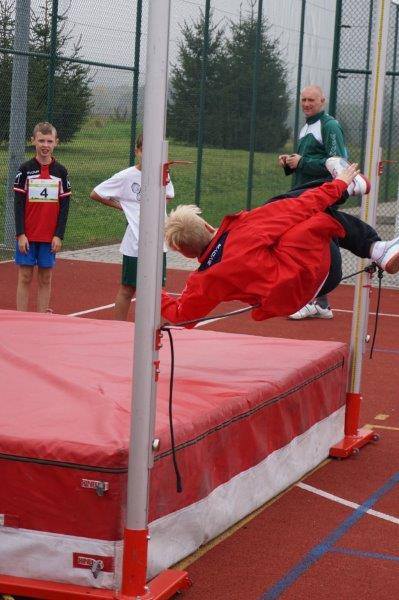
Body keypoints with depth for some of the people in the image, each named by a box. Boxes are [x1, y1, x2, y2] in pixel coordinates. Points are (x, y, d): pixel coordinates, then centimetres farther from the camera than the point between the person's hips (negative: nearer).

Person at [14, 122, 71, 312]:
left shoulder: (61, 171, 3)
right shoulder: (25, 169, -2)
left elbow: (65, 206, 3)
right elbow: (18, 204, -2)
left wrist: (59, 235, -4)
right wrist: (20, 234, -9)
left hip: (50, 237, 1)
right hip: (27, 235, -1)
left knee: (45, 279, 5)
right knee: (25, 278, 1)